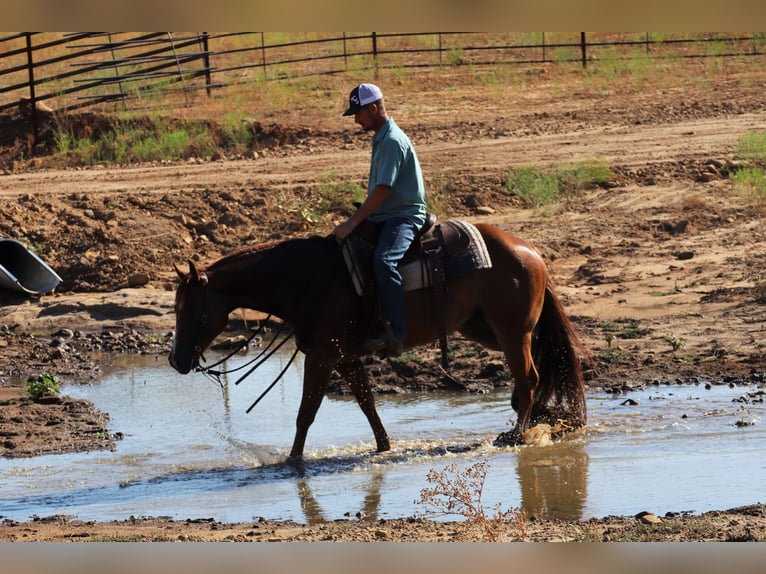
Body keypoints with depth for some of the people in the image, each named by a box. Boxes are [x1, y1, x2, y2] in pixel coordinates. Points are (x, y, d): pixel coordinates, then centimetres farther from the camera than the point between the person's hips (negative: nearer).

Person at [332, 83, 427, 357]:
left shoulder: (393, 141, -17)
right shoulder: (381, 139, 15)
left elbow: (381, 190, -22)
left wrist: (352, 223, -21)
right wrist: (354, 220, 16)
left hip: (404, 216, -11)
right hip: (383, 217, 11)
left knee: (383, 261, -34)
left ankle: (396, 334, -34)